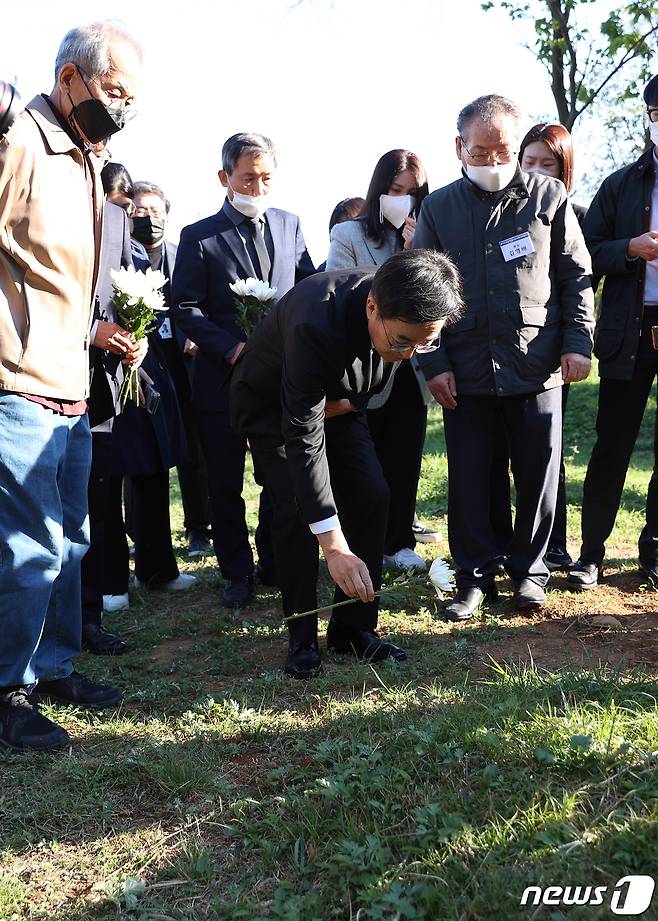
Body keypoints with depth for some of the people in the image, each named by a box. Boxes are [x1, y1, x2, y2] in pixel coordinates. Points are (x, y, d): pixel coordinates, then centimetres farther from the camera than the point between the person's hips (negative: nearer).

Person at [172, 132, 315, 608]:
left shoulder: (289, 225, 10)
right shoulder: (199, 237, -1)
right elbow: (186, 309, -6)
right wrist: (233, 349, -17)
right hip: (224, 379, -2)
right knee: (226, 484, 6)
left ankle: (275, 563, 26)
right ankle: (237, 572, 21)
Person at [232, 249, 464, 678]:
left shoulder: (404, 313, -22)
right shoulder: (315, 323, -42)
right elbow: (303, 439, -42)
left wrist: (351, 402, -11)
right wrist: (334, 546, -43)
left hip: (337, 399, 6)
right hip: (270, 402, -5)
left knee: (372, 497, -6)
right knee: (296, 509, -19)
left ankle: (355, 627, 7)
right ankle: (302, 637, -2)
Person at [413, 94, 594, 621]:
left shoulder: (549, 197, 3)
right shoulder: (439, 208, 6)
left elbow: (577, 277, 6)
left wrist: (578, 343, -4)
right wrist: (434, 364, -1)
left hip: (537, 370, -1)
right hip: (466, 374, 1)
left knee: (538, 477, 7)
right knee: (468, 481, 6)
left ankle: (529, 569, 25)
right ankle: (476, 576, 21)